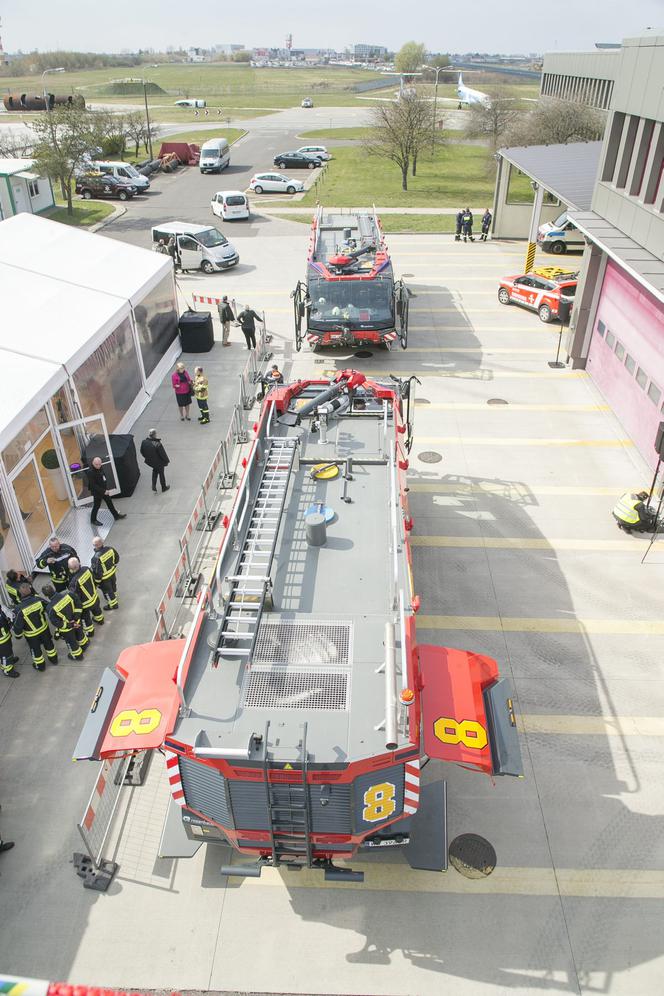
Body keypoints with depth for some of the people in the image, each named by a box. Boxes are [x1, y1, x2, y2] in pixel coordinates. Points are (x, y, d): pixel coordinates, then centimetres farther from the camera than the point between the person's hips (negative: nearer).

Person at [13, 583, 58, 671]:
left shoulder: (20, 609, -34)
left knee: (35, 649, 24)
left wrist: (18, 634, 0)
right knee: (48, 644, 28)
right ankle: (53, 659, 50)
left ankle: (40, 666, 45)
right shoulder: (39, 599, -26)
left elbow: (18, 625, -22)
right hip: (44, 628, 3)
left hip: (31, 634, -3)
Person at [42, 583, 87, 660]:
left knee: (71, 642, 26)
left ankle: (77, 655, 51)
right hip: (77, 622, 4)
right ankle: (84, 644, 64)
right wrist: (77, 618, -8)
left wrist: (70, 625, -15)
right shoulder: (68, 594, -25)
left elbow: (56, 623, -23)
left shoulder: (50, 608, -33)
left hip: (67, 629, -3)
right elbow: (78, 605, -12)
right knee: (79, 633, 35)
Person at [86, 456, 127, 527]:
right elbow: (93, 485, -26)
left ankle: (116, 516, 35)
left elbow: (104, 476, 10)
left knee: (109, 502, 20)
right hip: (97, 492, -8)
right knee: (96, 505, 8)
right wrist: (103, 491, -23)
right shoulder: (90, 472, -29)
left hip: (104, 490, 8)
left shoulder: (100, 468, -4)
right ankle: (93, 520, 28)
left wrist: (106, 488, 2)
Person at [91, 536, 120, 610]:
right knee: (113, 585, 31)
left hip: (104, 577, -6)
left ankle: (113, 604, 37)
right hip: (112, 572, 6)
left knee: (107, 590, 18)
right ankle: (114, 596, 58)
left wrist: (97, 581, -12)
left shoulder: (97, 558, -37)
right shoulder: (110, 549, -20)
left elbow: (97, 571, -28)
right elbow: (117, 557, 0)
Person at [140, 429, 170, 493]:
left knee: (155, 470, 33)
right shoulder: (157, 444, -35)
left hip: (149, 461, 5)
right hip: (159, 462, -4)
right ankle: (164, 487, 41)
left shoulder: (144, 442, -19)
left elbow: (142, 452, -2)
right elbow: (163, 454, -22)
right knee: (161, 473, 20)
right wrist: (167, 460, -4)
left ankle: (153, 486, 31)